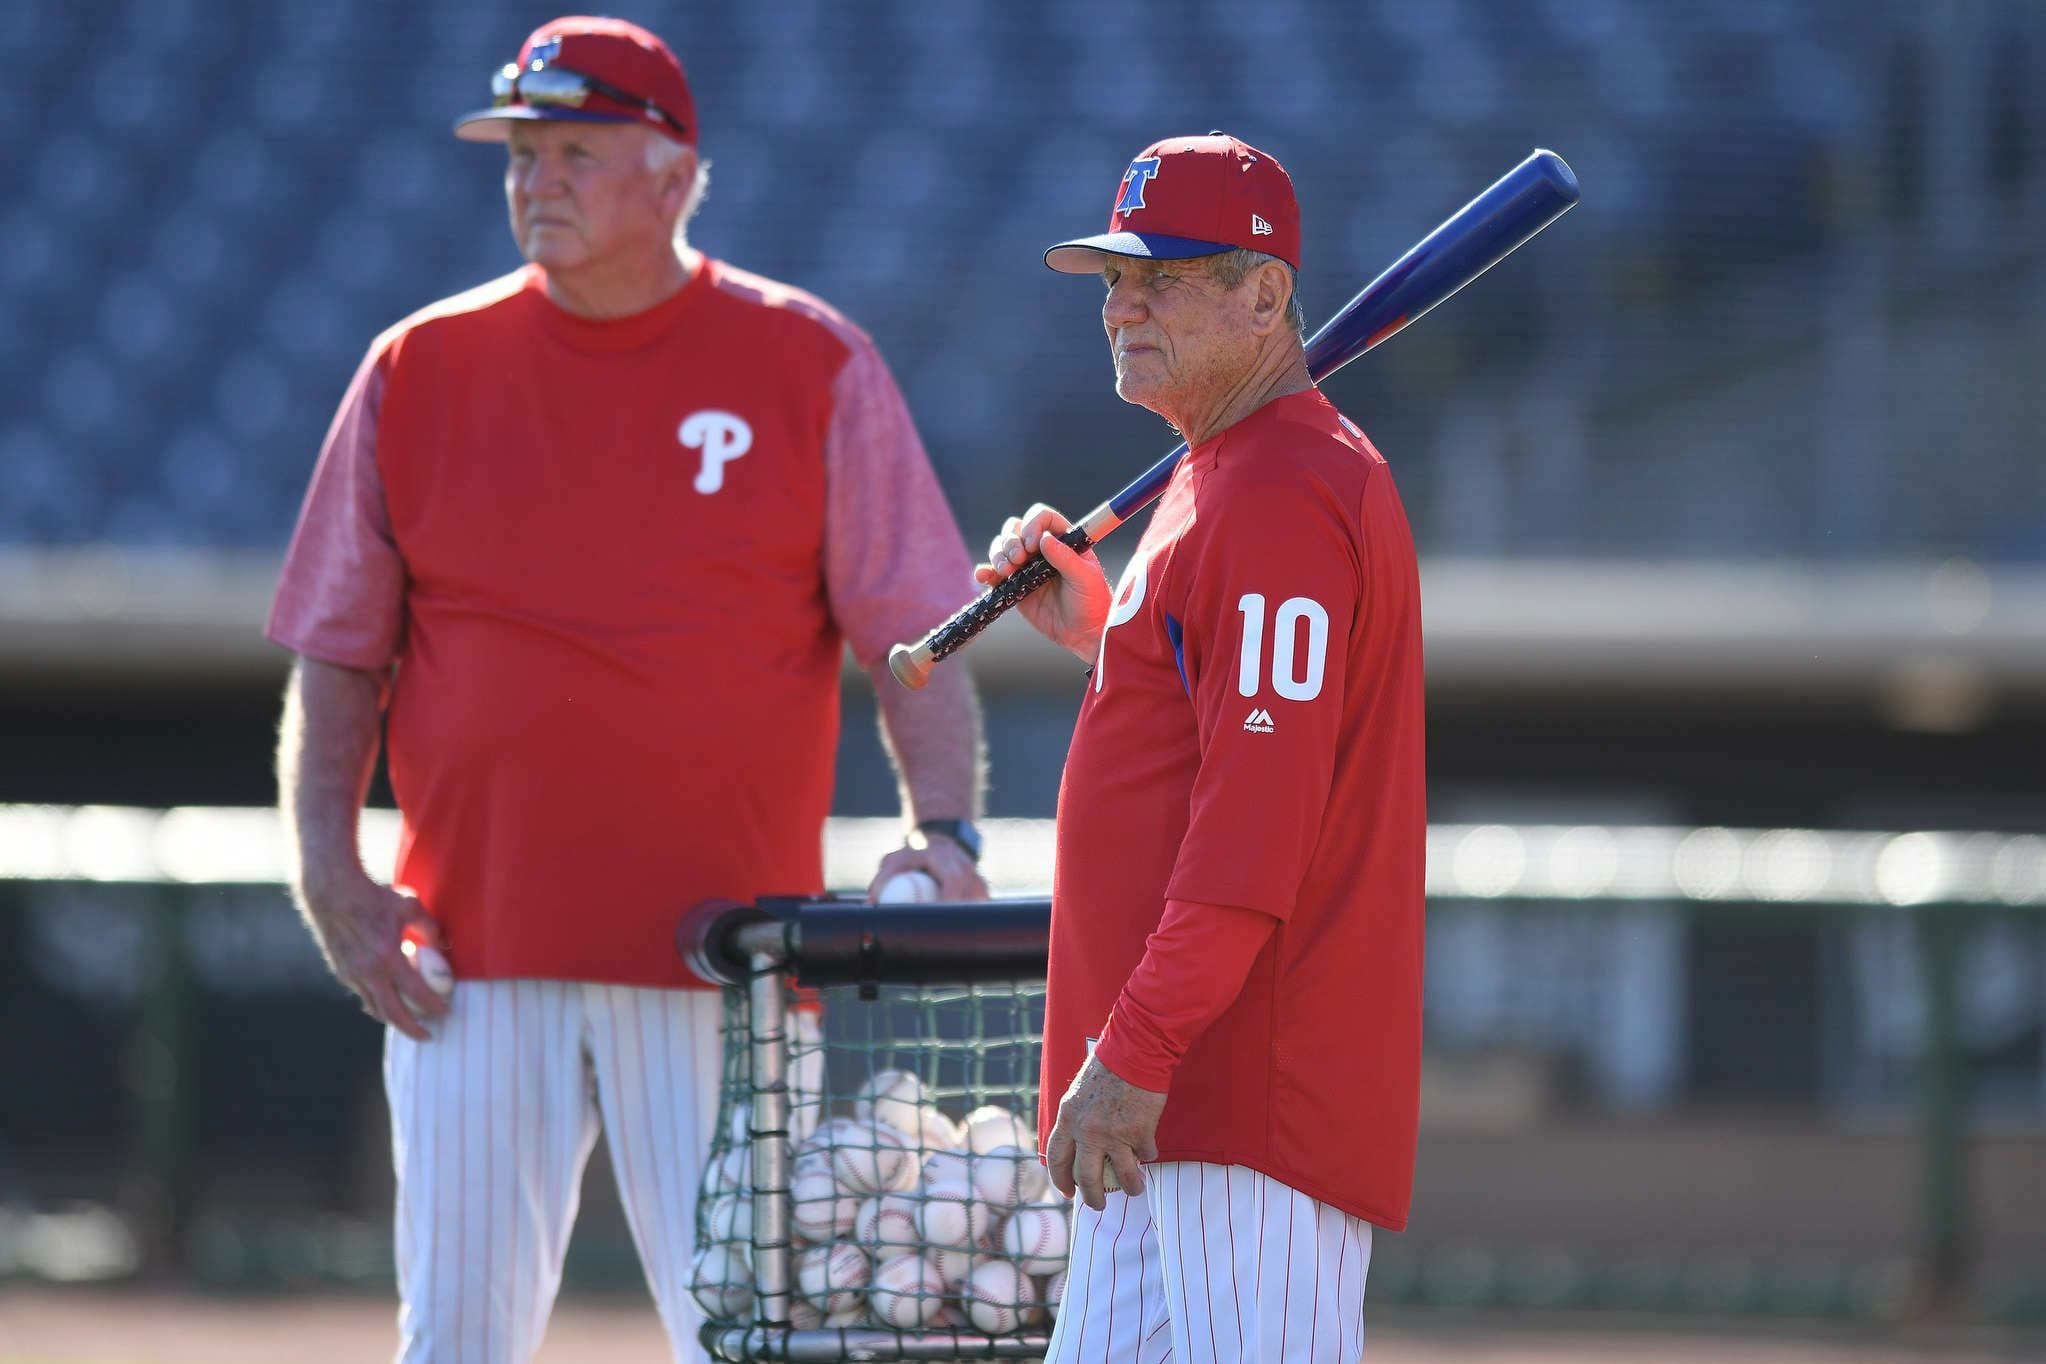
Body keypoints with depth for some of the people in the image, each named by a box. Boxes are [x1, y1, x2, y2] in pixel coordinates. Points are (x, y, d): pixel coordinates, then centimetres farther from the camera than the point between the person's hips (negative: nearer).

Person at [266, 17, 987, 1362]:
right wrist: (328, 864, -2)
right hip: (472, 954, 2)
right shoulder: (420, 370, 9)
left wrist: (942, 827, -15)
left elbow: (913, 636, 1)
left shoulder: (811, 367, 3)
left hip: (722, 952, -2)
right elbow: (336, 655, 11)